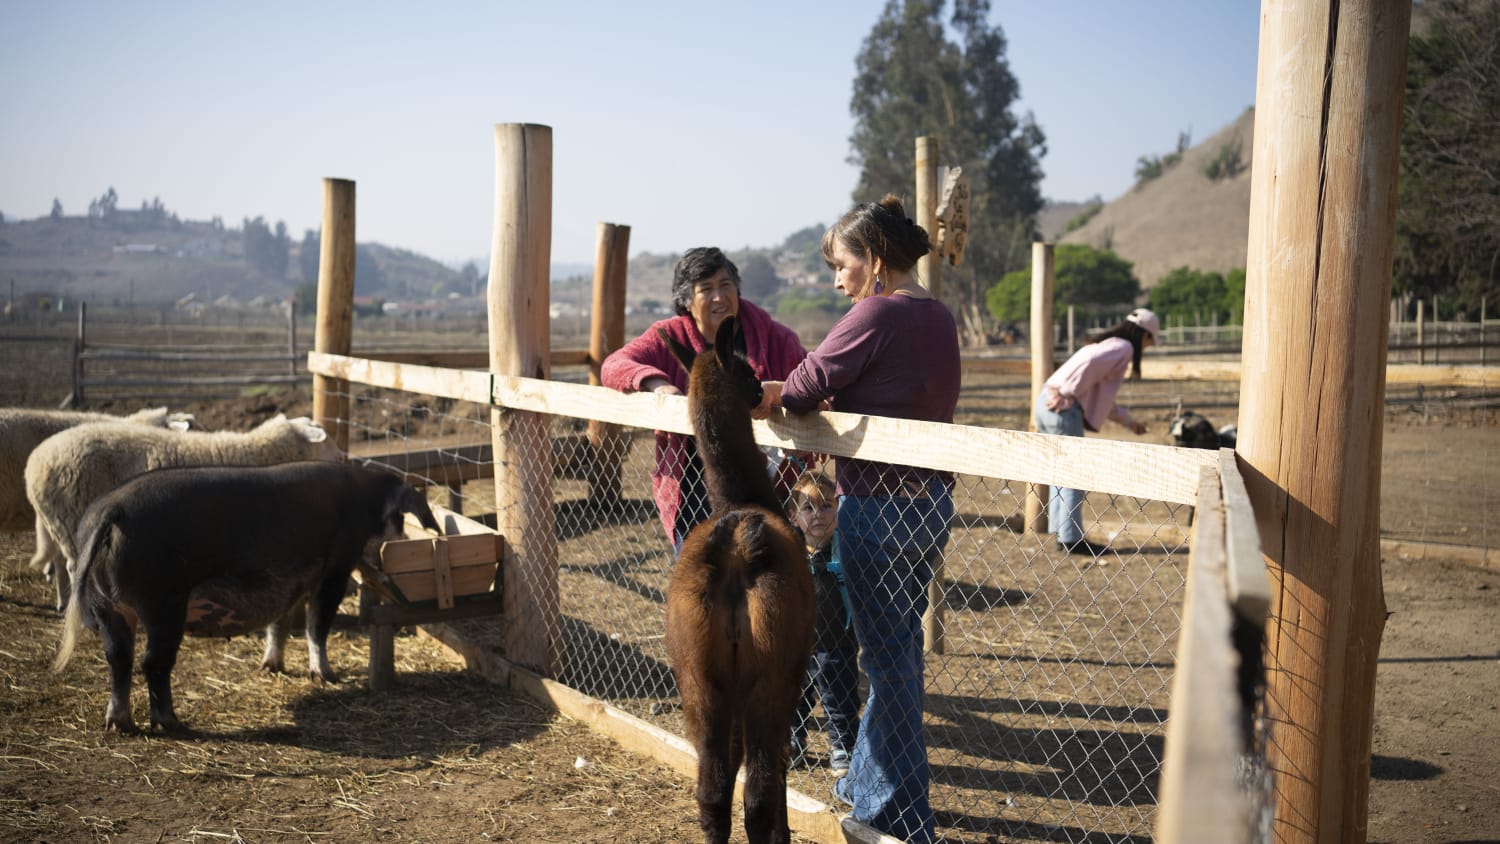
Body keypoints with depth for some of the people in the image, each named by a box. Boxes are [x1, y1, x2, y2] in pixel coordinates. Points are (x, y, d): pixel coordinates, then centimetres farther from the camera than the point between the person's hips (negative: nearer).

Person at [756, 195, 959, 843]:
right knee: (896, 649, 19)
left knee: (887, 660, 2)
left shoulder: (877, 313, -16)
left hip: (878, 506, -9)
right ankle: (868, 783, 36)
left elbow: (803, 386, -15)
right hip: (930, 503, 9)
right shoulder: (939, 317, 11)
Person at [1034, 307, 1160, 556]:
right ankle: (1072, 538, 3)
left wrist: (1128, 420, 38)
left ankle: (1061, 531, 22)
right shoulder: (1123, 347, -2)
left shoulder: (1106, 344, 27)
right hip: (1064, 409, -9)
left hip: (1047, 403, 9)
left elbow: (1099, 394, 33)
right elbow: (1090, 364, -22)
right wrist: (1067, 393, -19)